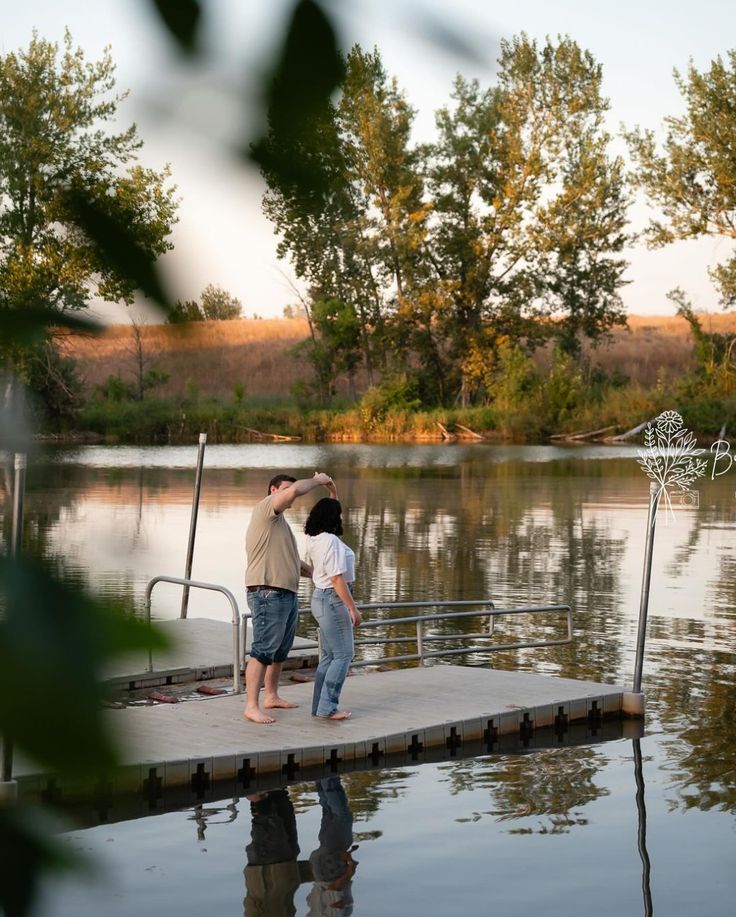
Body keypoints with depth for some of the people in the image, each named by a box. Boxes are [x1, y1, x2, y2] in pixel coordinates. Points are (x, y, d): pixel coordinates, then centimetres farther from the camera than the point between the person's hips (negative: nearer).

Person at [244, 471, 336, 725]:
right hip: (269, 595, -10)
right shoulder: (266, 508, -6)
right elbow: (296, 490, -23)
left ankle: (271, 696, 28)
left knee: (280, 652, 17)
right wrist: (317, 480, -8)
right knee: (263, 652, -12)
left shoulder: (279, 522, 24)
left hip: (288, 596, 10)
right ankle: (252, 706, -14)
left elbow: (291, 560, 29)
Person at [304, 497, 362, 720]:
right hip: (333, 600, -10)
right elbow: (337, 579, -23)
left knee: (329, 656, 14)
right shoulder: (331, 542, -21)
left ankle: (320, 706, 17)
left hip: (320, 597, 10)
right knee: (343, 654, -4)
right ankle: (327, 707, -6)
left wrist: (333, 493, 26)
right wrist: (353, 608, -19)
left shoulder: (314, 539, 6)